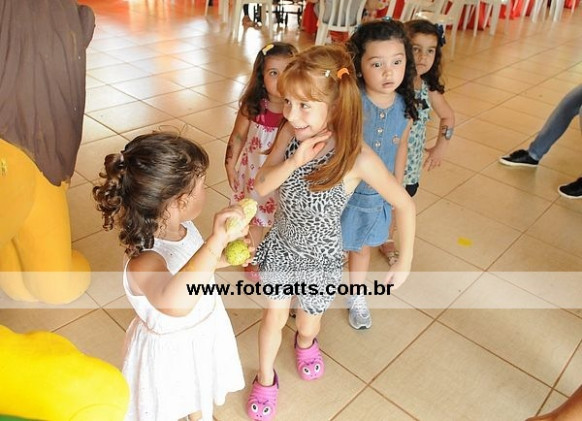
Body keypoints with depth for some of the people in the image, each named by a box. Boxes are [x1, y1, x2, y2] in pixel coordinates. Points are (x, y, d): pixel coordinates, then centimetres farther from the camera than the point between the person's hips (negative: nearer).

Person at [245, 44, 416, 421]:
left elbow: (405, 204, -18)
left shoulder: (357, 158, -31)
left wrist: (405, 262, -10)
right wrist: (294, 160, -31)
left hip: (321, 258, -2)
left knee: (308, 319, 23)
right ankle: (266, 379, 48)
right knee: (274, 317, 18)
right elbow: (261, 187, -13)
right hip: (281, 246, 3)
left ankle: (306, 342, 63)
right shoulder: (290, 134, -17)